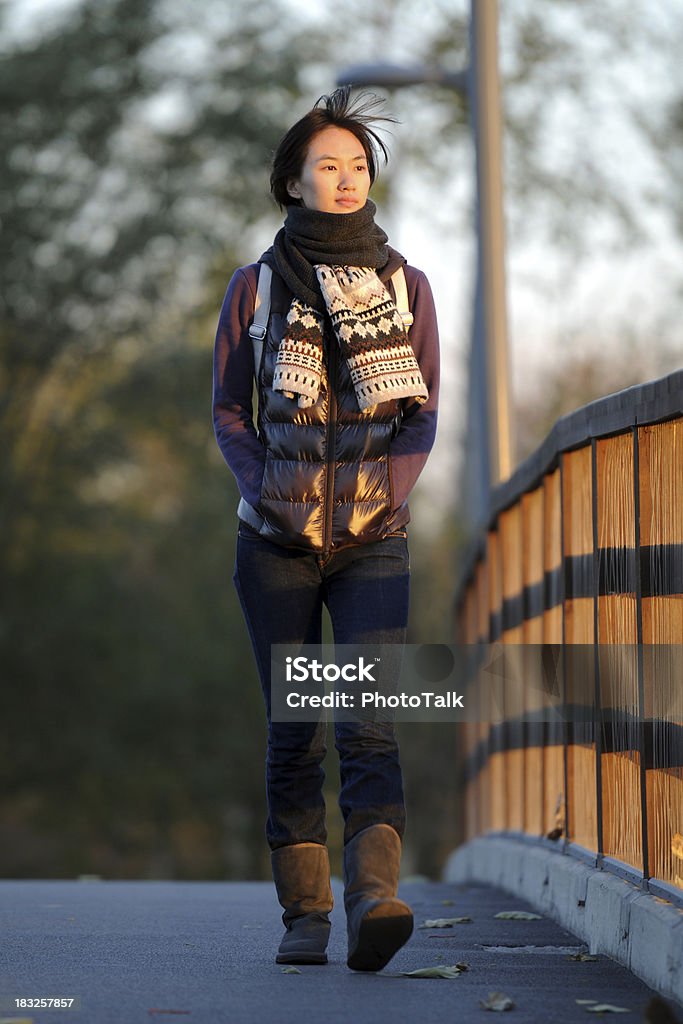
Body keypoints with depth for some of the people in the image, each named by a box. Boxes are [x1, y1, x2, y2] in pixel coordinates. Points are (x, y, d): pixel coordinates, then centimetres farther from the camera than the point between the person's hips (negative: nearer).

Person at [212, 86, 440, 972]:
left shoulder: (406, 284, 7)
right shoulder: (255, 285, 5)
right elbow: (228, 414, 8)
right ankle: (303, 915, 7)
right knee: (293, 731, 1)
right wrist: (265, 491, -9)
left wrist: (388, 491, -10)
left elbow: (424, 413, 7)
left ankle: (373, 900, -27)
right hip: (276, 539, 0)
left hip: (373, 538, 0)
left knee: (369, 723, -15)